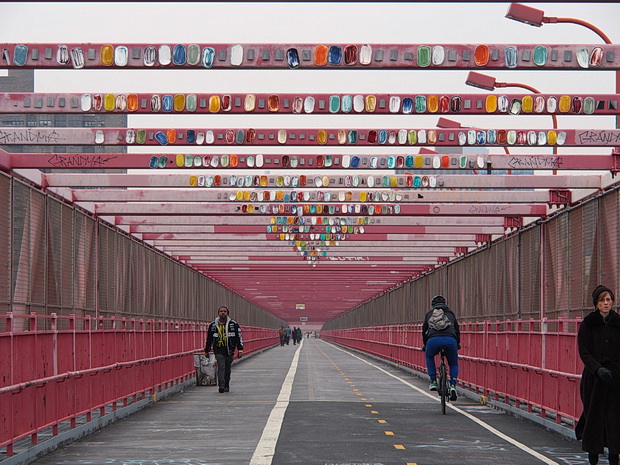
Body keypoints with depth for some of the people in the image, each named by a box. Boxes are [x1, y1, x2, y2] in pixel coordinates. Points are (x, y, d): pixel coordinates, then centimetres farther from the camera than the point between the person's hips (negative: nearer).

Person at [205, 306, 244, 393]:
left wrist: (240, 350, -1)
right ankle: (221, 385, -21)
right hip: (219, 350, -1)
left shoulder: (234, 324, 3)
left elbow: (239, 337, 4)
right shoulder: (213, 325, 6)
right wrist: (206, 351, 18)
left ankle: (226, 386, 19)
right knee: (221, 367, -15)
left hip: (229, 351, 1)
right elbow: (209, 339, 15)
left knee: (228, 369, 8)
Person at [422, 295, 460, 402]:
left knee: (429, 357, 33)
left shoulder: (429, 314, 25)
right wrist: (457, 344, 50)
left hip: (433, 340, 0)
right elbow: (457, 330, 34)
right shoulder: (450, 313, 26)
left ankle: (433, 382, 22)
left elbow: (424, 331, 32)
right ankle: (453, 385, 1)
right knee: (453, 364, 23)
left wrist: (425, 345, 48)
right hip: (450, 340, 0)